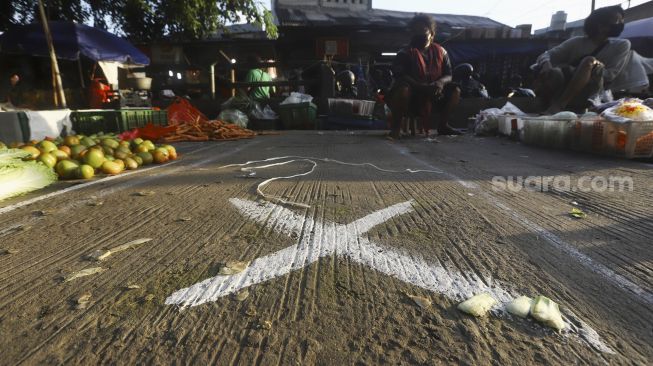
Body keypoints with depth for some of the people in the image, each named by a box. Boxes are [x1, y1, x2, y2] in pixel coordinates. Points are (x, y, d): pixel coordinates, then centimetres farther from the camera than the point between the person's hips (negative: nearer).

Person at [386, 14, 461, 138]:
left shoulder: (440, 52, 6)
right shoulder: (405, 54, -7)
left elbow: (448, 75, 5)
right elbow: (400, 76, -21)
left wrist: (441, 82, -21)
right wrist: (422, 86, -33)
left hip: (433, 94, 5)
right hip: (412, 95, -5)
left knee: (455, 91, -6)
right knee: (403, 89, -37)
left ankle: (442, 125, 7)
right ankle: (395, 128, -22)